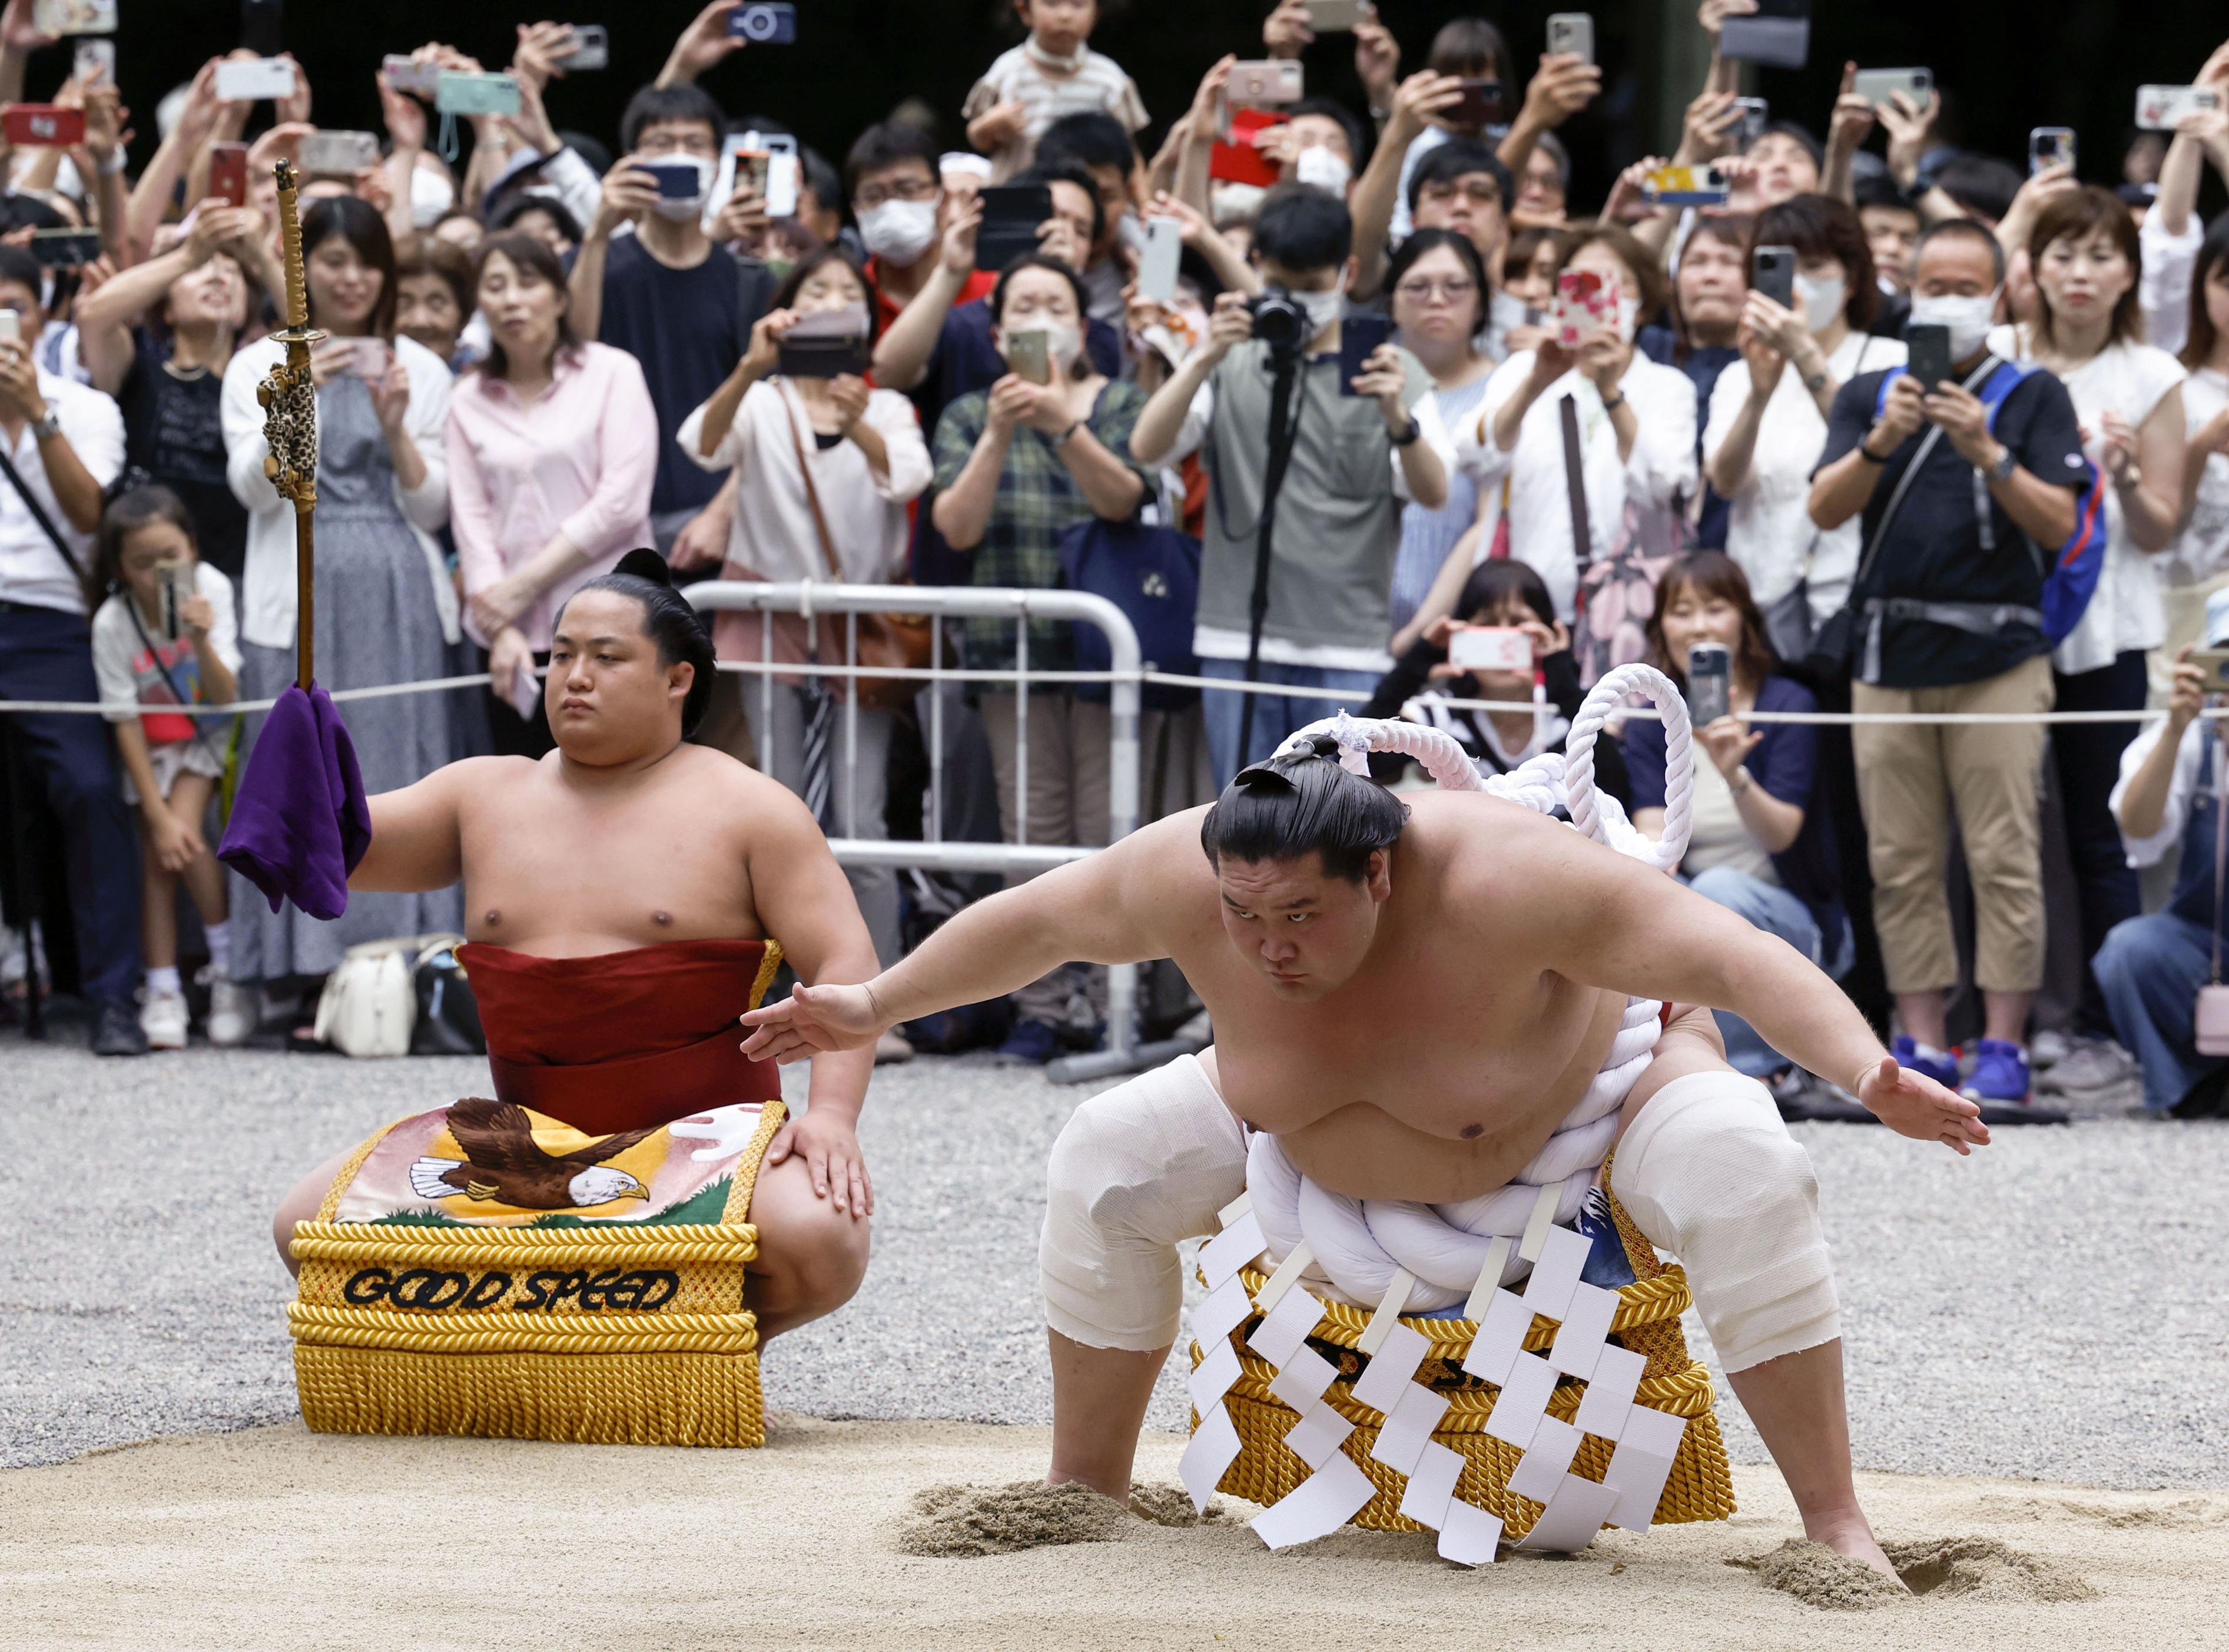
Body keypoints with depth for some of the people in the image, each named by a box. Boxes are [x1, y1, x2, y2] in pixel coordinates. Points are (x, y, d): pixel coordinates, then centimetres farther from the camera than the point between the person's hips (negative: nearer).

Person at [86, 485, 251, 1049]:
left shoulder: (210, 588, -21)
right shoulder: (113, 623, -22)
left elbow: (225, 698, -23)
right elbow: (126, 725, -16)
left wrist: (201, 640, -42)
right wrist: (158, 815, -18)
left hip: (208, 737, -1)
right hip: (151, 748, 1)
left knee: (186, 831, -22)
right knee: (157, 855, -10)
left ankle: (229, 962, -9)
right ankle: (162, 993, -5)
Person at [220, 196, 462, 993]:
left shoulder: (419, 369, 12)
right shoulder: (260, 365, 9)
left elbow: (431, 507, 8)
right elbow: (254, 489, -2)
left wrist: (396, 427, -9)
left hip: (400, 597, 1)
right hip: (300, 592, -1)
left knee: (402, 779, -4)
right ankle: (311, 977, -6)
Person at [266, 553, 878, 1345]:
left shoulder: (746, 810, 1)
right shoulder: (487, 797, 12)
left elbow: (845, 967, -5)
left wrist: (832, 1113, -21)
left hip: (707, 1139, -3)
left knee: (814, 1244, -34)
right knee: (309, 1225, -13)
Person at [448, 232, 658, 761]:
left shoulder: (611, 374, 1)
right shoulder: (470, 399, 11)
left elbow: (621, 503, -7)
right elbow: (471, 518, 4)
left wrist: (526, 585, -9)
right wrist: (503, 629, -9)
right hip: (515, 640, 3)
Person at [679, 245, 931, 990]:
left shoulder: (887, 409, 10)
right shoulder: (761, 404, 7)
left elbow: (906, 476, -12)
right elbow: (704, 445, -16)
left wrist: (858, 425, -34)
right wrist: (751, 367, -34)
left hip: (860, 626, 0)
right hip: (773, 616, 0)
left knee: (860, 822, -7)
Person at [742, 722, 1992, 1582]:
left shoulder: (1501, 881, -43)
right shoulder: (1185, 879, -30)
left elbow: (1740, 958, -47)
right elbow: (1032, 922, -9)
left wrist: (1871, 1073, -61)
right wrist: (877, 1007, 0)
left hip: (1586, 1086, -4)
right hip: (1329, 1138, 4)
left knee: (1743, 1176, -33)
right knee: (1112, 1156, -12)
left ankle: (1838, 1525, -26)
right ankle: (1087, 1487, 6)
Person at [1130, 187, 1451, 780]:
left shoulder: (1385, 368, 6)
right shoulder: (1231, 364, 9)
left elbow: (1434, 493, -5)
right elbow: (1147, 448, -4)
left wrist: (1396, 416, -24)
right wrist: (1205, 359, -18)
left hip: (1348, 649, -1)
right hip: (1239, 641, 1)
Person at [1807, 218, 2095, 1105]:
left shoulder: (2033, 397, 6)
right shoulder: (1869, 396, 12)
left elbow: (2058, 524, -4)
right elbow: (1825, 508, 0)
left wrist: (1990, 455, -18)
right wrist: (1881, 443, -18)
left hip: (1997, 656, -3)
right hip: (1891, 657, 3)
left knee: (2004, 860, -6)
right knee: (1901, 864, 3)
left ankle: (2004, 1045, -3)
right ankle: (1921, 1042, 7)